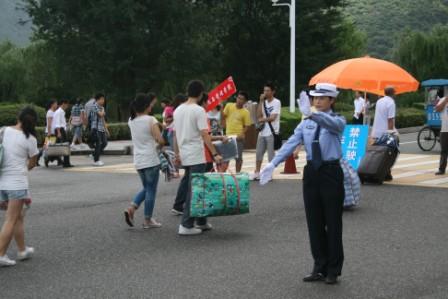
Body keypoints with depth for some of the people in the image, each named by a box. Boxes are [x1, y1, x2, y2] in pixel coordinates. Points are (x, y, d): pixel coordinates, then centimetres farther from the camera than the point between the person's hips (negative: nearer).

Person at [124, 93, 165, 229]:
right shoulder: (151, 120, -13)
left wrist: (151, 101, 24)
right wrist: (160, 143, 5)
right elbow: (161, 140, -18)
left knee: (146, 188, 21)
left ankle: (131, 209, 3)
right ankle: (148, 220, 10)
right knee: (151, 190, 5)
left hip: (138, 160, 6)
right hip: (151, 160, -6)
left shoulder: (131, 121, 5)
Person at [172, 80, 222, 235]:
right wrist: (215, 154, -18)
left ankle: (201, 222, 19)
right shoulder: (199, 110, -13)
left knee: (187, 183, 13)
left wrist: (177, 153, 21)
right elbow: (204, 135, -19)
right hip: (196, 156, -8)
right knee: (194, 189, -4)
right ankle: (186, 225, -4)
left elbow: (175, 134, 14)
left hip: (184, 156, 8)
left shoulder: (178, 110, 9)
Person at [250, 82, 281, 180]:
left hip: (272, 132, -7)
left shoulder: (276, 102, -6)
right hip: (262, 132, 7)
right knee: (259, 153, 10)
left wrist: (262, 120, -4)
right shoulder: (264, 102, 14)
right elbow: (259, 115, 1)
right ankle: (257, 173, 18)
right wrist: (261, 101, -3)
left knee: (271, 154, -2)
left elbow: (272, 117, -15)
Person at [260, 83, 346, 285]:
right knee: (314, 223, 8)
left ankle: (333, 270, 14)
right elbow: (291, 143, -4)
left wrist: (312, 114, -48)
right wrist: (273, 163, -18)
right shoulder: (306, 124, 9)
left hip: (331, 172, -4)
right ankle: (320, 268, 19)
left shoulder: (338, 120, -4)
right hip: (311, 172, 4)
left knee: (333, 222, 3)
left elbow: (332, 123, -30)